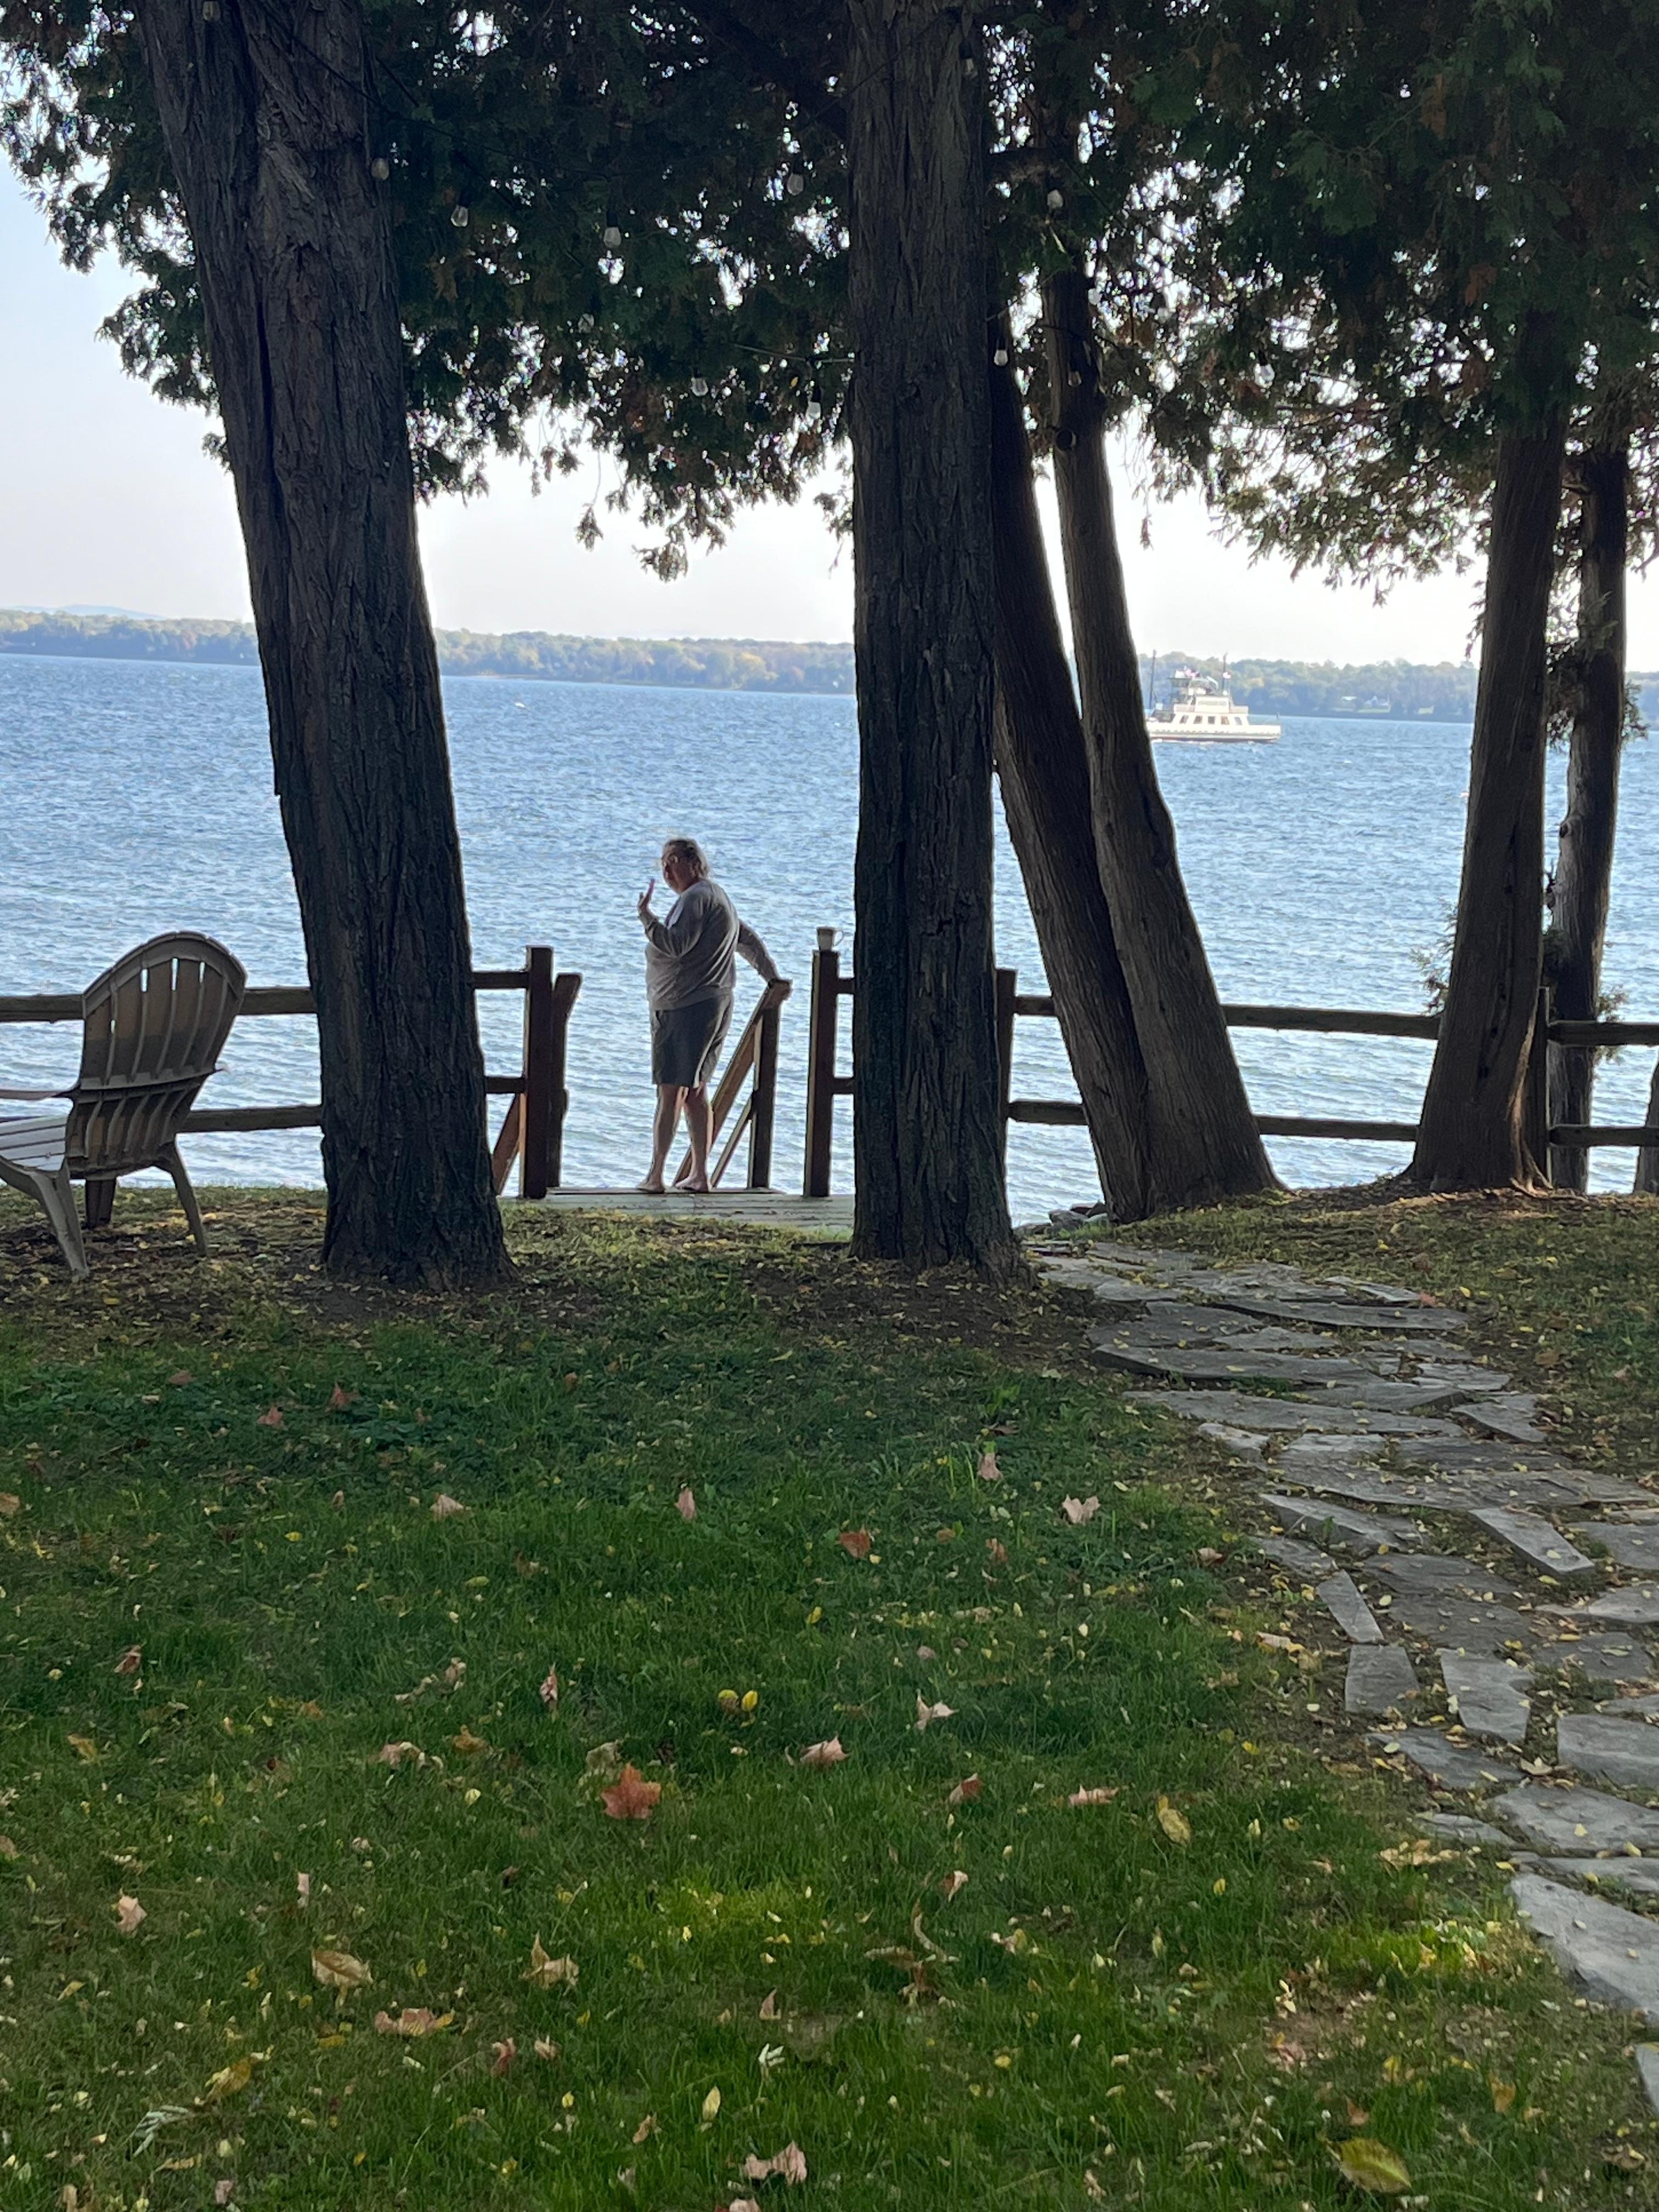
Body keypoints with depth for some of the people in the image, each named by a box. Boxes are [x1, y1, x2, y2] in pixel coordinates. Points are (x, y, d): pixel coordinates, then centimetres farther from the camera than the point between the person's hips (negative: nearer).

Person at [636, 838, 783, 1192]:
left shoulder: (697, 898, -11)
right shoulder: (715, 897, 22)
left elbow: (676, 945, -24)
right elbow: (748, 939, 31)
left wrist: (645, 916, -24)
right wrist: (772, 976, 38)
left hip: (686, 1007, -11)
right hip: (713, 1004, 11)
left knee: (671, 1092, -9)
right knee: (695, 1092, 11)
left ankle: (655, 1175, -9)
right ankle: (700, 1174, 11)